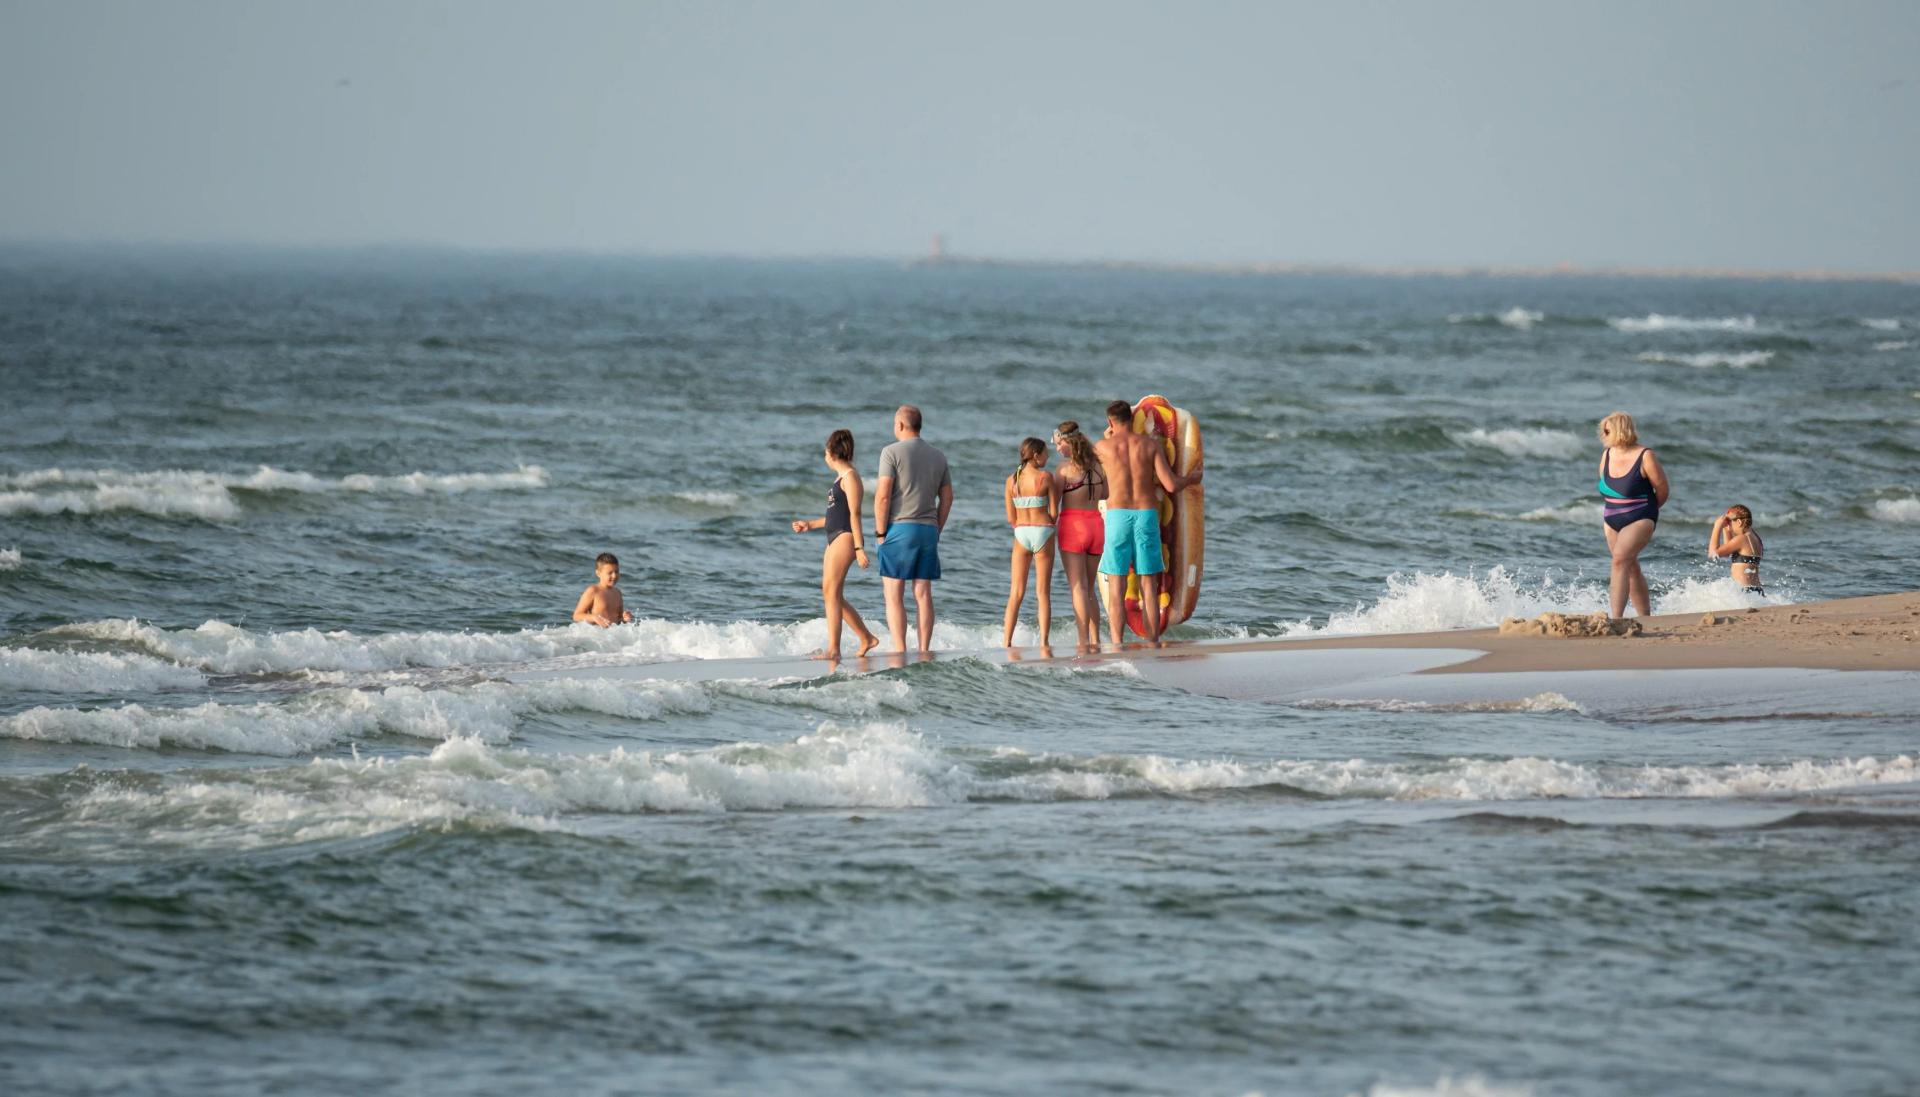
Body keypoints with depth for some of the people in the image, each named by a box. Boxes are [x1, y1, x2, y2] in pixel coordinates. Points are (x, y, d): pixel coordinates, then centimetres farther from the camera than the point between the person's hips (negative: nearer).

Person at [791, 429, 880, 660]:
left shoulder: (850, 477, -9)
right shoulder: (840, 478, 19)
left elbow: (854, 514, -15)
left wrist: (859, 547, -19)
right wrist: (810, 524, 31)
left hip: (846, 537, -10)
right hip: (834, 539, 10)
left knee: (832, 590, -16)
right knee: (832, 594, 10)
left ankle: (833, 649, -21)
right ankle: (866, 638, 21)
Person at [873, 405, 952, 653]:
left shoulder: (892, 452, -7)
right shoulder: (938, 456, 11)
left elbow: (883, 495, -13)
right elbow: (947, 498, 12)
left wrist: (880, 532, -7)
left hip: (899, 529, -5)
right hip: (928, 529, 5)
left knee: (894, 595, -3)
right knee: (923, 594, 7)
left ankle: (900, 652, -10)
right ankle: (924, 651, 4)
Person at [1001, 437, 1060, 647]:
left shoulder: (1012, 480, 3)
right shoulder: (1046, 477, -8)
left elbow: (1011, 518, 5)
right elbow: (1054, 513, -5)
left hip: (1021, 534, 3)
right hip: (1043, 533, -3)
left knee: (1016, 593, 8)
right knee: (1043, 592, 3)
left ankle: (1006, 642, 1)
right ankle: (1043, 642, 0)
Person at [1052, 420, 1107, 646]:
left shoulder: (1066, 467, -10)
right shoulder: (1097, 464, 5)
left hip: (1072, 525, -5)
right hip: (1097, 525, 5)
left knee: (1078, 587, -4)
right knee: (1090, 589, 15)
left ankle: (1084, 641, -10)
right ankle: (1095, 640, 14)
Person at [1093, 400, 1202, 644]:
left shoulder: (1104, 446, 0)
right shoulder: (1151, 445, 2)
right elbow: (1171, 485, -3)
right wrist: (1190, 479, 18)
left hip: (1117, 515, -1)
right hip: (1147, 514, 1)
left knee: (1116, 587, 0)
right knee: (1149, 587, 7)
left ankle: (1116, 645, -7)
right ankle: (1153, 643, 6)